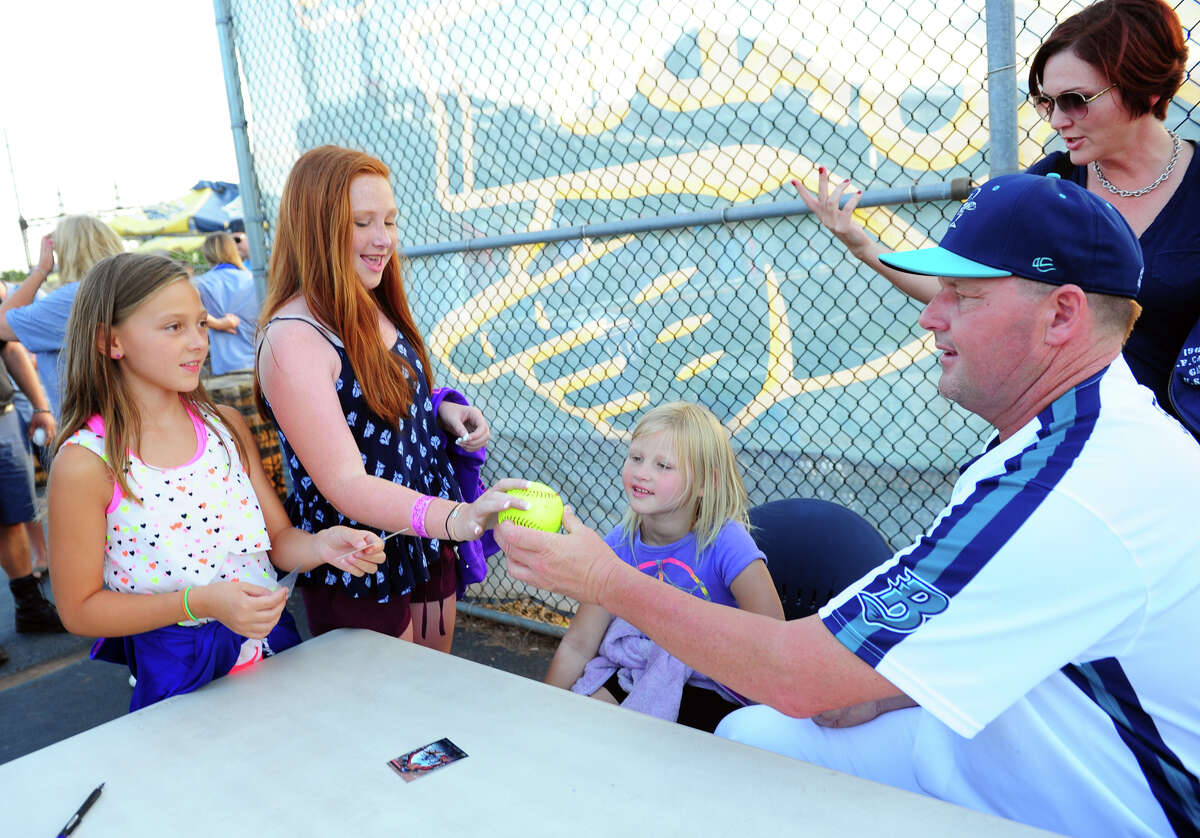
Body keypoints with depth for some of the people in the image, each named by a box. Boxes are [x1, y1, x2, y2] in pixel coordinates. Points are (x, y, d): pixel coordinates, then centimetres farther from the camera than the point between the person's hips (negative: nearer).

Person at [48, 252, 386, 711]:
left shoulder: (226, 425, 2)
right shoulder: (86, 462, -12)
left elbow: (278, 539, 6)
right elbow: (79, 609, -8)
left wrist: (321, 545, -15)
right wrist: (200, 602, -20)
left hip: (270, 647, 3)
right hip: (176, 679, -3)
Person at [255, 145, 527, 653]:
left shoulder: (375, 311, 3)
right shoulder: (293, 339, -22)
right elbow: (344, 482, -28)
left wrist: (443, 410, -3)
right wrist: (457, 517, -41)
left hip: (427, 547, 8)